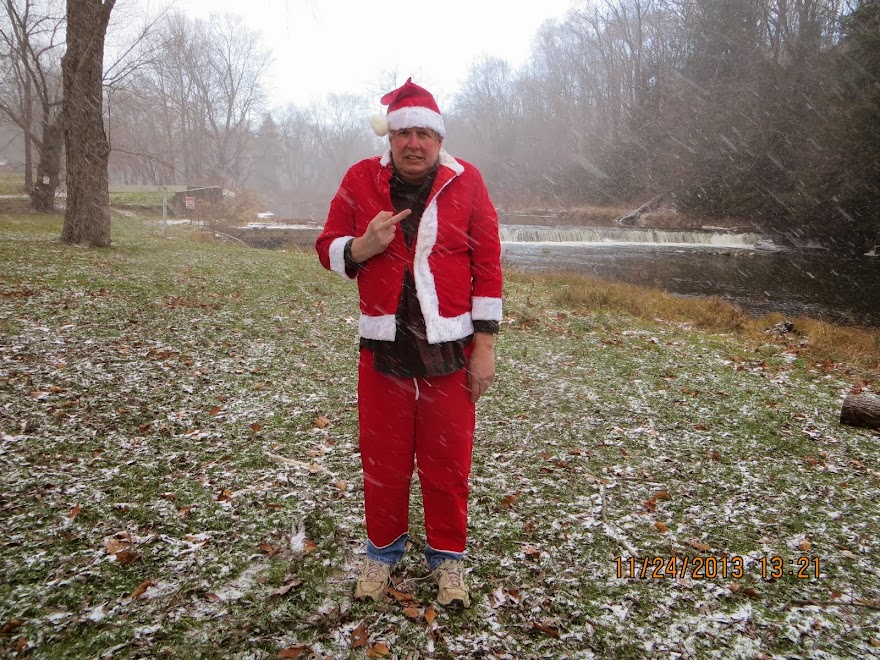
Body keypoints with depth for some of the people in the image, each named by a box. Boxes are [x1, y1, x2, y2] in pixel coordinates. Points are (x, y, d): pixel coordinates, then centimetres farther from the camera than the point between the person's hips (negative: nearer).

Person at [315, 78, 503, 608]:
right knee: (383, 459, 11)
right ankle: (383, 551, 32)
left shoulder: (466, 181, -1)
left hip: (450, 349, -1)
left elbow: (487, 264, -2)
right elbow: (328, 249, 8)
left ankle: (448, 556, 27)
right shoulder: (360, 180, 3)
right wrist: (363, 247, -16)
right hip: (383, 347, 1)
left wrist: (485, 344, -5)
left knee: (447, 462, 7)